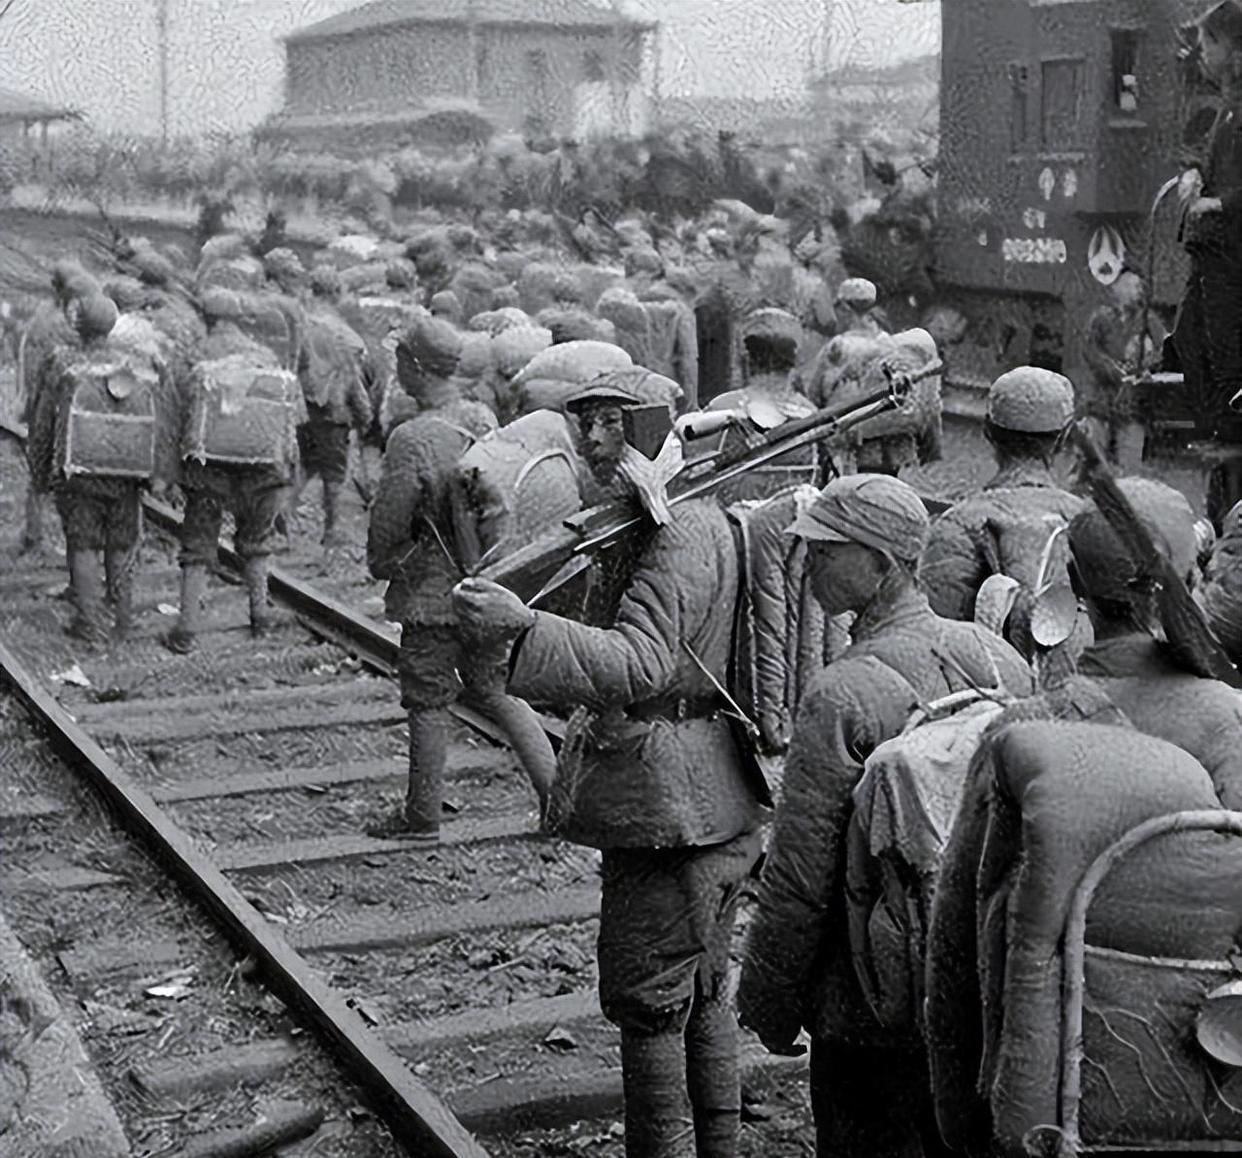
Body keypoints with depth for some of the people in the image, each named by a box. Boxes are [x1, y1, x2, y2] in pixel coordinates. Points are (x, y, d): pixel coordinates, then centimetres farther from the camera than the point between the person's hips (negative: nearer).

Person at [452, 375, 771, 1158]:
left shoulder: (681, 535, -18)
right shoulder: (701, 518, 15)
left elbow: (638, 663, -32)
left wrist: (524, 626, -42)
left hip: (670, 811, -11)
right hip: (717, 807, 11)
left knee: (649, 1004, -1)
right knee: (703, 990, 20)